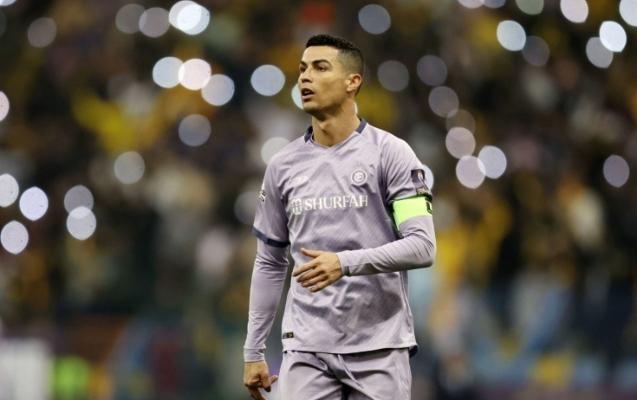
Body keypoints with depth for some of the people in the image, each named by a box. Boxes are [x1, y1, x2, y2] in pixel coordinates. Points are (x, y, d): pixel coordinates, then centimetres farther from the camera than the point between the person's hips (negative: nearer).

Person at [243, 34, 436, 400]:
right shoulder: (283, 166, 9)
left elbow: (422, 247, -12)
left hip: (379, 350, -3)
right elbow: (269, 263, 16)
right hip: (307, 351, 3)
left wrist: (346, 263, -25)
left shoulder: (390, 153, -4)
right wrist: (253, 352, 11)